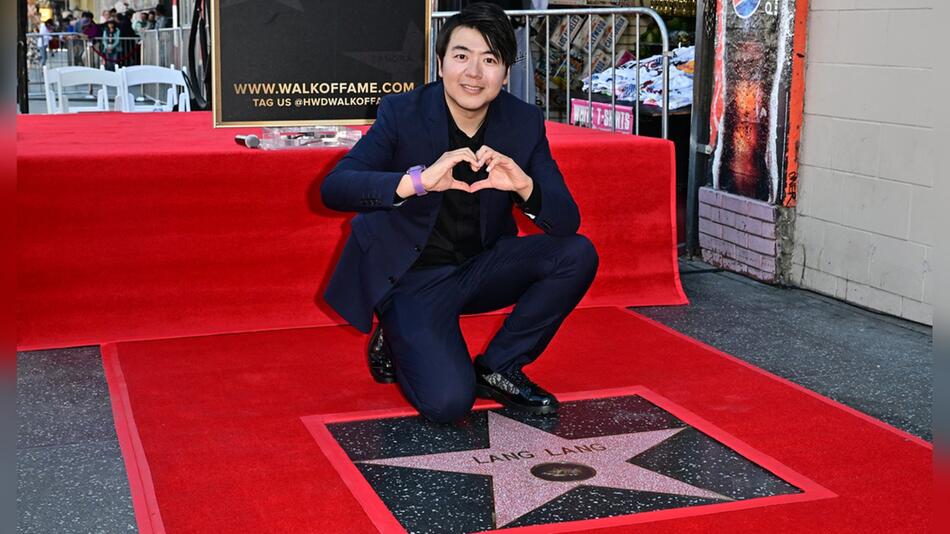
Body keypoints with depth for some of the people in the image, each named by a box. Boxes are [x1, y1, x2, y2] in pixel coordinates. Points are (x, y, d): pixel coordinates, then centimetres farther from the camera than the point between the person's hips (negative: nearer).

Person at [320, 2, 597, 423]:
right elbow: (333, 188, -27)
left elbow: (567, 221, -11)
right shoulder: (402, 113, -15)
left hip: (482, 269, 5)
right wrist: (418, 180, -43)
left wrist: (524, 185, -34)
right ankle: (396, 344, 11)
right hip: (412, 275, -4)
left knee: (577, 254, -17)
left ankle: (498, 368, 0)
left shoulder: (524, 123, -6)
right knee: (448, 401, -24)